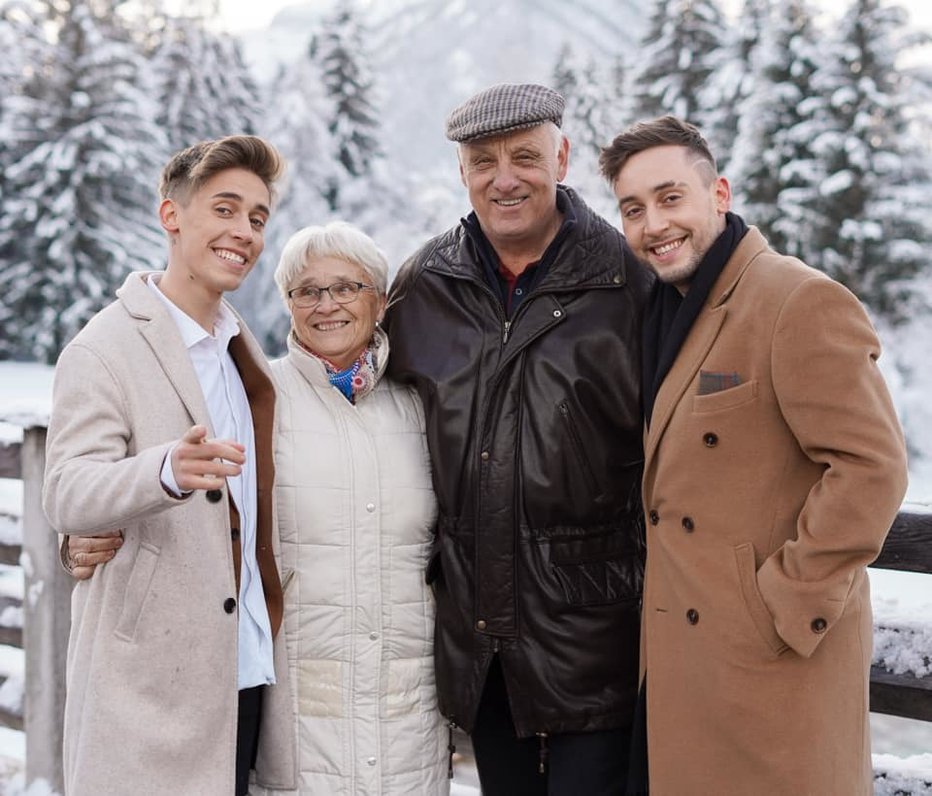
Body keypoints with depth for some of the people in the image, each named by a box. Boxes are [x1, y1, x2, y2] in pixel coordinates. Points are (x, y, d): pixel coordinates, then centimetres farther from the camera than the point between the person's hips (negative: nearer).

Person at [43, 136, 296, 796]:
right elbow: (67, 493, -21)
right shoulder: (104, 349, -8)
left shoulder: (241, 350, 15)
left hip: (245, 665, 7)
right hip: (151, 678, -7)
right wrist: (169, 470, -40)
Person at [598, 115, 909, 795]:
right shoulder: (667, 313, 12)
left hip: (777, 655, -8)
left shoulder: (804, 303, -14)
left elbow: (871, 466, -19)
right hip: (680, 650, 8)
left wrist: (787, 605, -18)